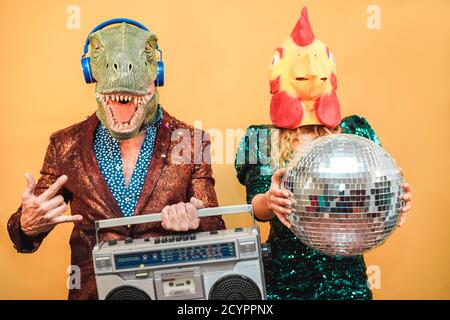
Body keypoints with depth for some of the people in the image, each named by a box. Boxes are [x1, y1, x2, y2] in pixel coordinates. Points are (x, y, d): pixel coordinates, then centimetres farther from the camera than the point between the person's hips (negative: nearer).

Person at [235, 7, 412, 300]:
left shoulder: (355, 131, -1)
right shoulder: (262, 139, -4)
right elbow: (256, 206, -13)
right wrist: (269, 201, -35)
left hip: (345, 273, 1)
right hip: (284, 275, -1)